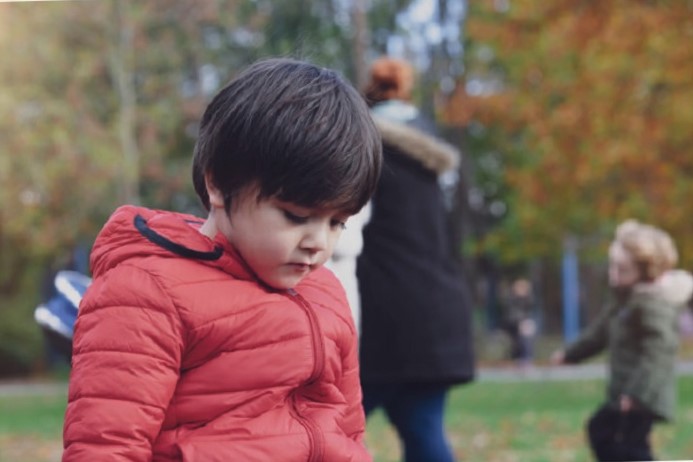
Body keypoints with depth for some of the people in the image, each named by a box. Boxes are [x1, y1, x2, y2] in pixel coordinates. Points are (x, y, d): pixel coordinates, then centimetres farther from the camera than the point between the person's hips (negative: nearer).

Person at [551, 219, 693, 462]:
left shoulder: (654, 303, -24)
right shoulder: (626, 298, 10)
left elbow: (658, 350, -31)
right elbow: (601, 331, 25)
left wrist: (638, 392, -37)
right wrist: (570, 353, 34)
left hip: (644, 395, -11)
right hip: (625, 390, 11)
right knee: (600, 429, 24)